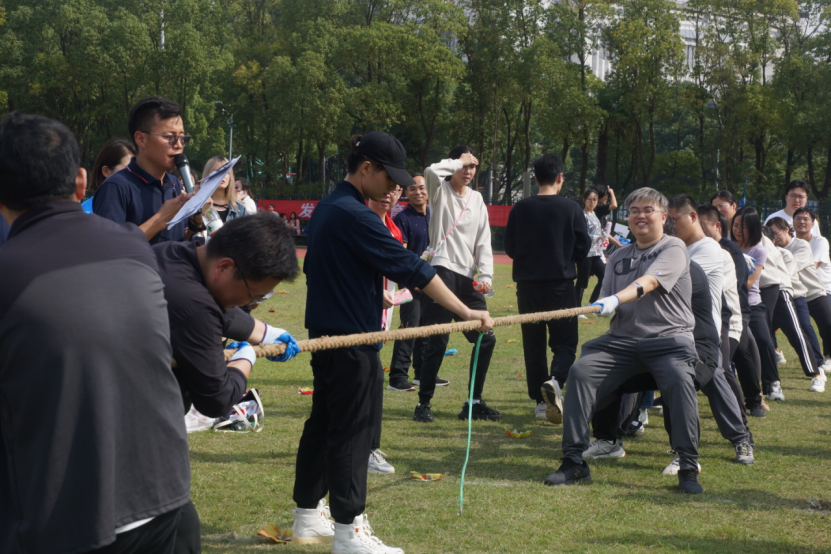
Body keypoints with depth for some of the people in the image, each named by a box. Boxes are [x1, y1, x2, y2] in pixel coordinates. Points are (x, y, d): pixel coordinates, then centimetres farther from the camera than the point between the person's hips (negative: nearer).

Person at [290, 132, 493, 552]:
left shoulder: (327, 209, 11)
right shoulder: (354, 216, -19)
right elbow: (410, 268, -21)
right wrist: (464, 311, -19)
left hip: (325, 335, 10)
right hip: (351, 340, -10)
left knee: (323, 423, 15)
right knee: (351, 431, -5)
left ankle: (307, 517, 23)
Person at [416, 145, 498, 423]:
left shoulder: (477, 199, 16)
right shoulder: (441, 191, 2)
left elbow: (483, 242, 12)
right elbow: (431, 171, -23)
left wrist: (486, 275, -1)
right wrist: (458, 160, -8)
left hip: (469, 279, 6)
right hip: (443, 271, -6)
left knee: (486, 338, 5)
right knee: (437, 341, -9)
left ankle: (474, 402, 16)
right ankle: (424, 403, 1)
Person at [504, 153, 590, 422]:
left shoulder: (520, 209, -2)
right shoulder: (571, 208, -7)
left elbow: (510, 248, 5)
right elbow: (583, 248, -2)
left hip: (528, 285, 2)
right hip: (561, 285, -2)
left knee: (533, 344, 10)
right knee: (565, 342, 5)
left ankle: (540, 400, 10)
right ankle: (555, 381, -22)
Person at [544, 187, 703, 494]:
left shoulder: (673, 248, 0)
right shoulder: (619, 256, 19)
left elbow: (648, 282, -19)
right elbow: (605, 304, 17)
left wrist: (616, 300, -35)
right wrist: (602, 306, -7)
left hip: (668, 338, -5)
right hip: (622, 339, 5)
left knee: (679, 379, -33)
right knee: (580, 371, -17)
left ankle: (688, 469, -25)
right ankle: (574, 461, -13)